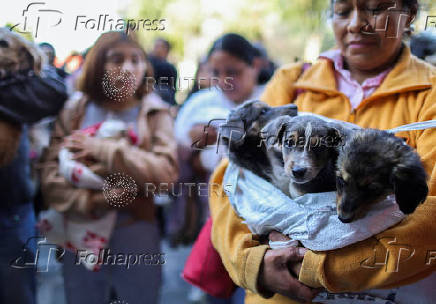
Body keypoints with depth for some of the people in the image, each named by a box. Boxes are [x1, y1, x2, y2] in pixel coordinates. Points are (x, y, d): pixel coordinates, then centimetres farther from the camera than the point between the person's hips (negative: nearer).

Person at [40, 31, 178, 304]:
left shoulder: (155, 113, 1)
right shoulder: (74, 112, 5)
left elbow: (167, 171, -14)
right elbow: (51, 176, -3)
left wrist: (103, 149, -14)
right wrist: (89, 201, -19)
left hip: (137, 242, -1)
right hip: (81, 241, 2)